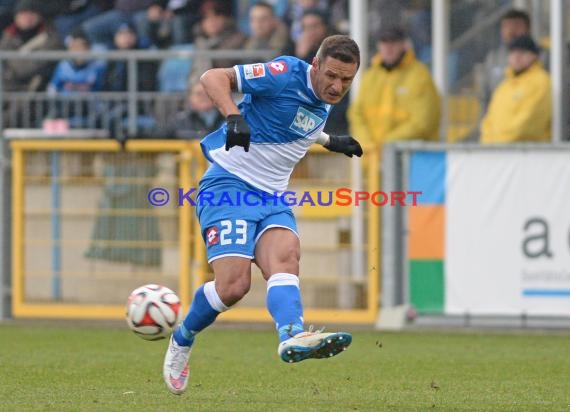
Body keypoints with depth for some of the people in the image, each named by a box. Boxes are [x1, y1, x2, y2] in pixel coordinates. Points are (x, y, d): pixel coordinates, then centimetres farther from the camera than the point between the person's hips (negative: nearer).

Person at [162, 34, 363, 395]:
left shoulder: (324, 101, 11)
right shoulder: (286, 74, -14)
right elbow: (213, 78, -18)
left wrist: (329, 142, 30)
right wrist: (234, 117, -34)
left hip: (272, 196, 7)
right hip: (229, 185, -7)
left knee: (285, 258, -24)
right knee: (234, 285, -19)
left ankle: (292, 338, -50)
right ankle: (182, 341, 8)